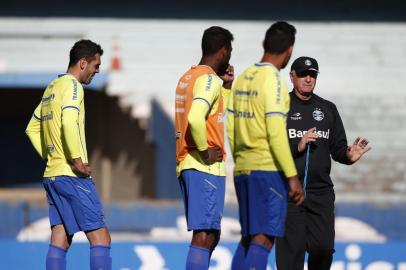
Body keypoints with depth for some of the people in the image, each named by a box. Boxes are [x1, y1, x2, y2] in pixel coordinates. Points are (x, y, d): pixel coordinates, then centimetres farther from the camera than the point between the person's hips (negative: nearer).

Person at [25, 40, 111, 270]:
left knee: (60, 240, 5)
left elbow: (32, 128, 26)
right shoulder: (72, 85, -8)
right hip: (73, 175, -9)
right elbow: (69, 123, -24)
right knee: (100, 237, -8)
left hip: (52, 174, 9)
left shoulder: (51, 88, 19)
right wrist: (77, 160, -19)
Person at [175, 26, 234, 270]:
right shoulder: (209, 79, -11)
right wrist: (205, 152, -17)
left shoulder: (188, 77, 18)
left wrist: (227, 86, 19)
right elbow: (195, 118, -28)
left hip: (186, 165, 10)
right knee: (205, 235, -11)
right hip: (207, 167, -10)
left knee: (210, 235, 14)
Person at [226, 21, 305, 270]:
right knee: (264, 239, -11)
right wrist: (293, 176, -16)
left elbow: (230, 130, 15)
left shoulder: (242, 79, 13)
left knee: (248, 238, 14)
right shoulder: (273, 80, -11)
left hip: (243, 168, 8)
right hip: (268, 168, -8)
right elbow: (276, 132, -17)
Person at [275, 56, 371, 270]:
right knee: (291, 248, -6)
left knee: (323, 248, 0)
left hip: (322, 191, 4)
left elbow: (337, 147, 13)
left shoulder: (328, 109, 16)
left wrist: (348, 156, -9)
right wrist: (297, 147, -20)